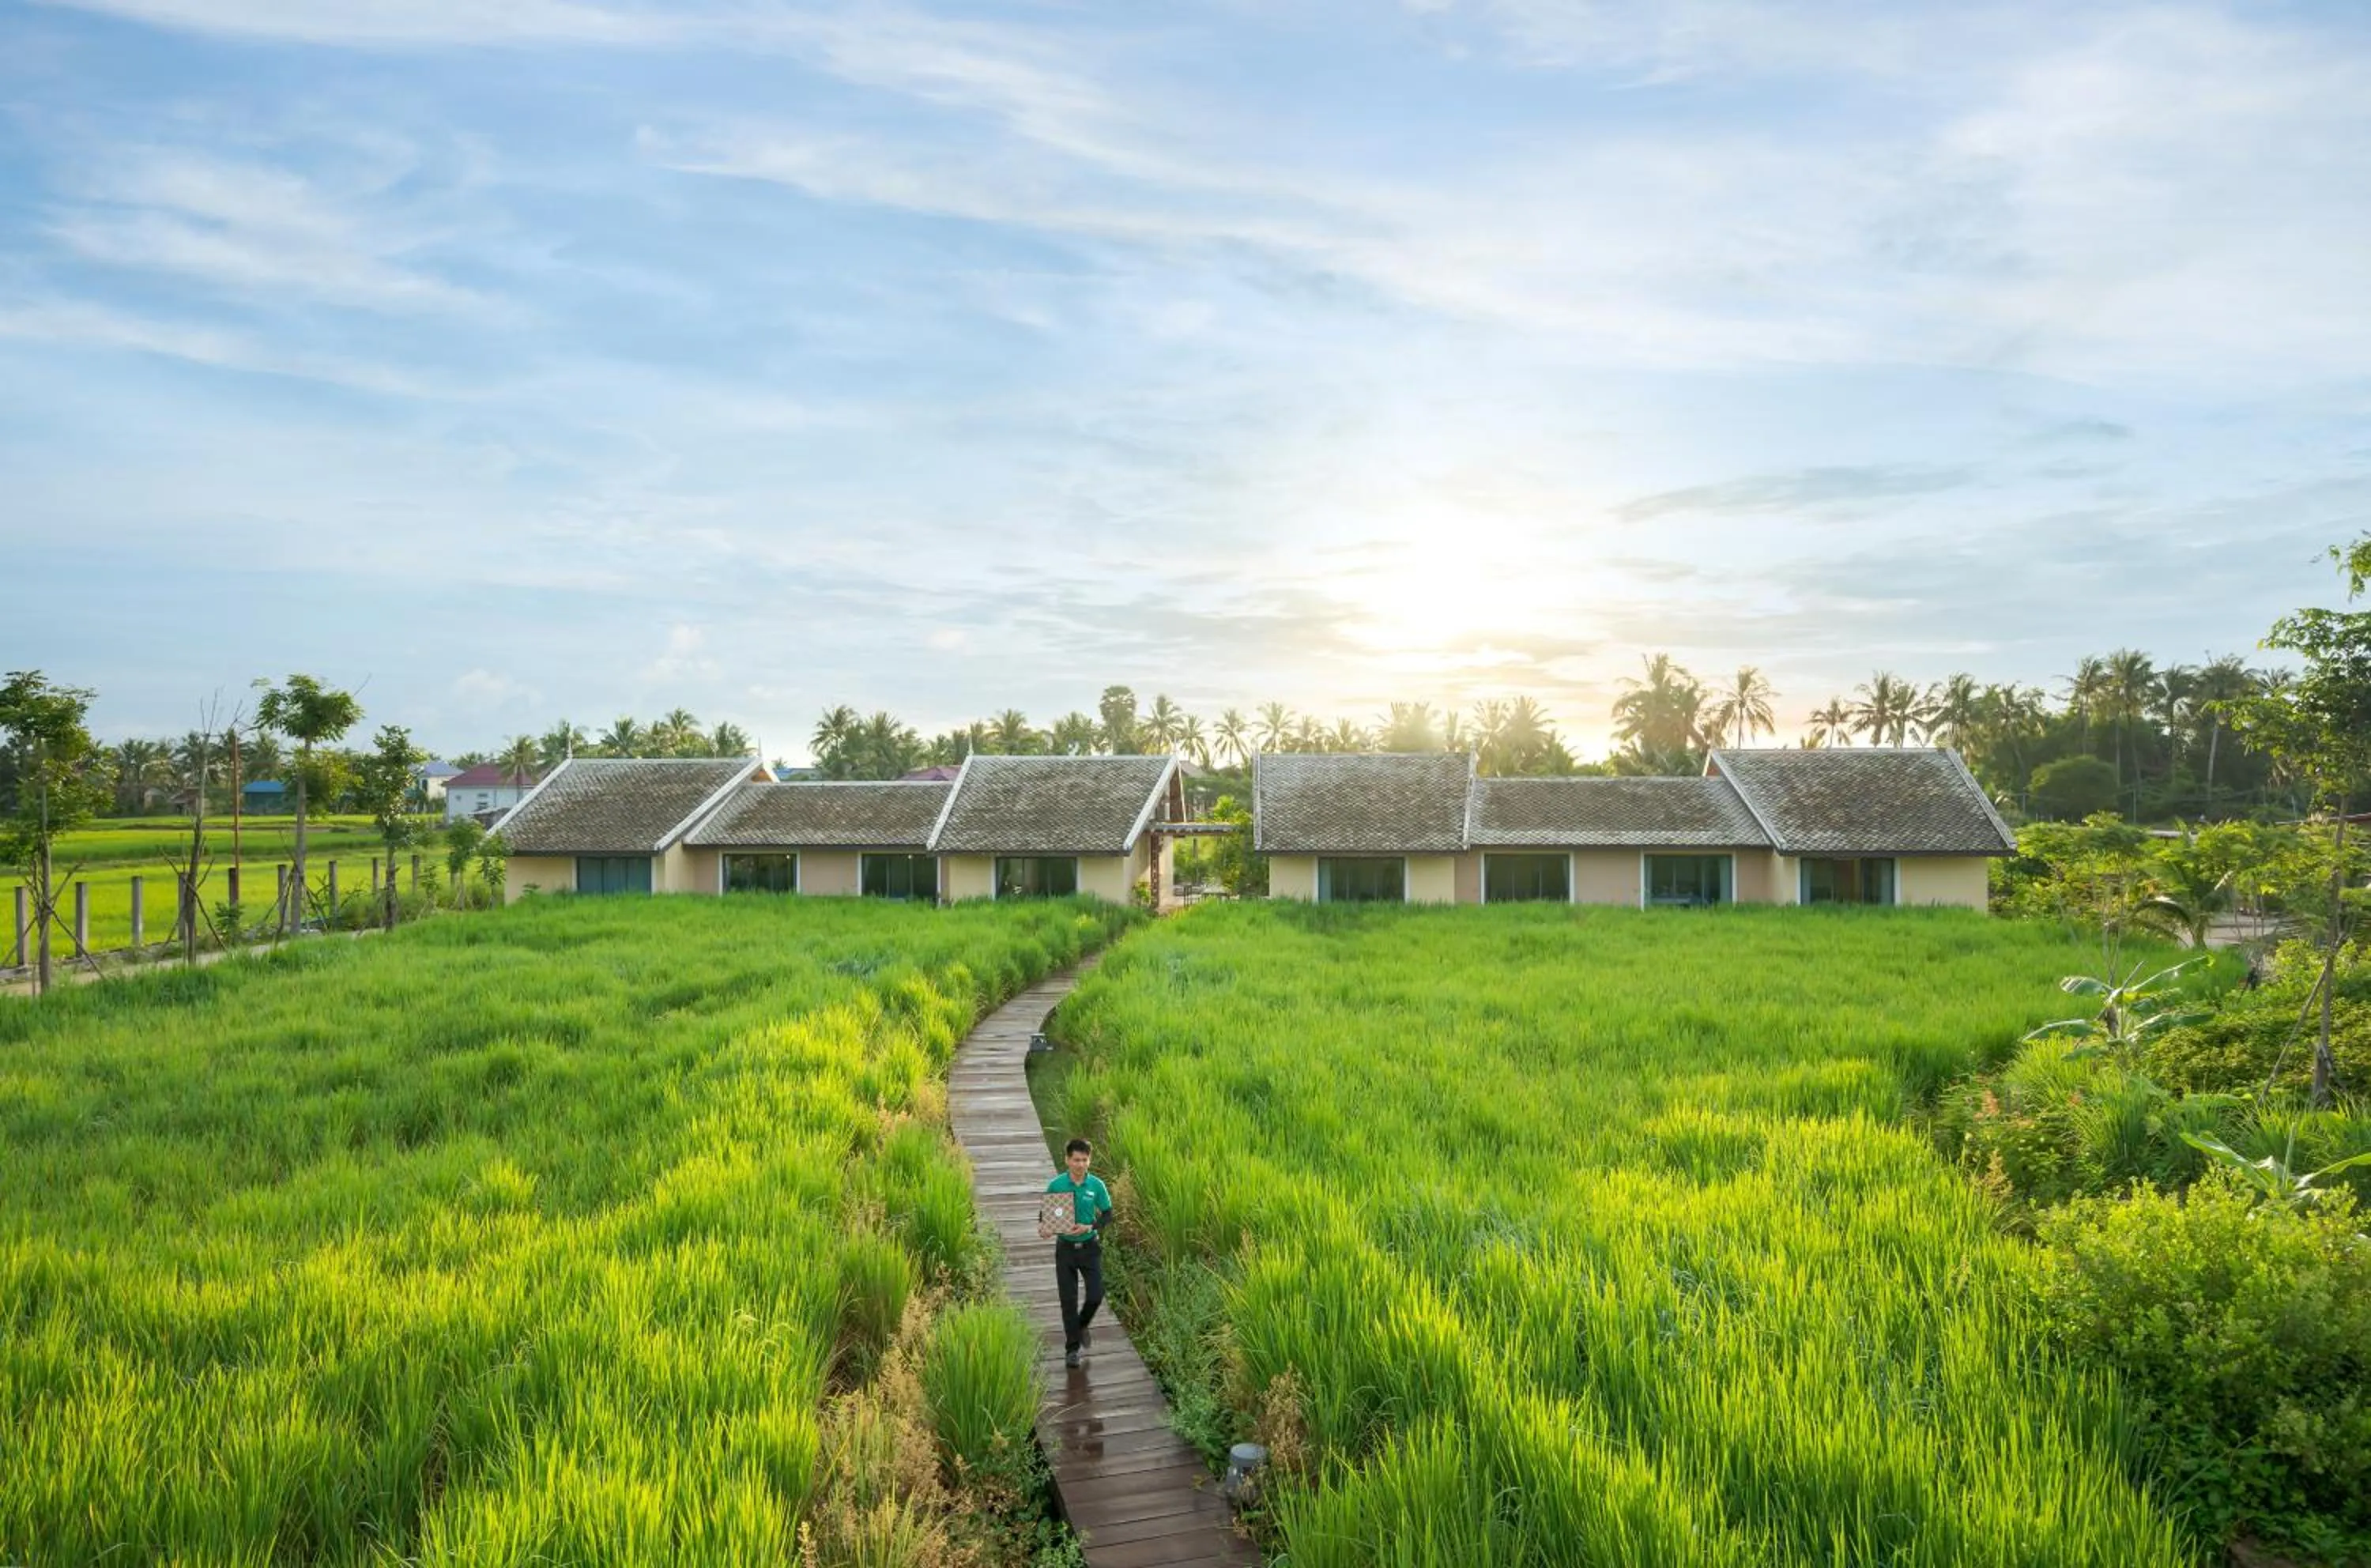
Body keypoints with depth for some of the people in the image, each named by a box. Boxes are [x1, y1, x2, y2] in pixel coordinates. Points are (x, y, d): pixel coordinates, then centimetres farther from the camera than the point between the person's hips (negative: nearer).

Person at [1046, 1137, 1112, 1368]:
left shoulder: (1097, 1185, -9)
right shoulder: (1056, 1185, -10)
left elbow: (1107, 1214, -1)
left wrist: (1089, 1227, -18)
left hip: (1090, 1247, 1)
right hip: (1065, 1247, 0)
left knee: (1096, 1296, -1)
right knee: (1069, 1300, 3)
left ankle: (1081, 1326, 31)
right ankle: (1072, 1348, 17)